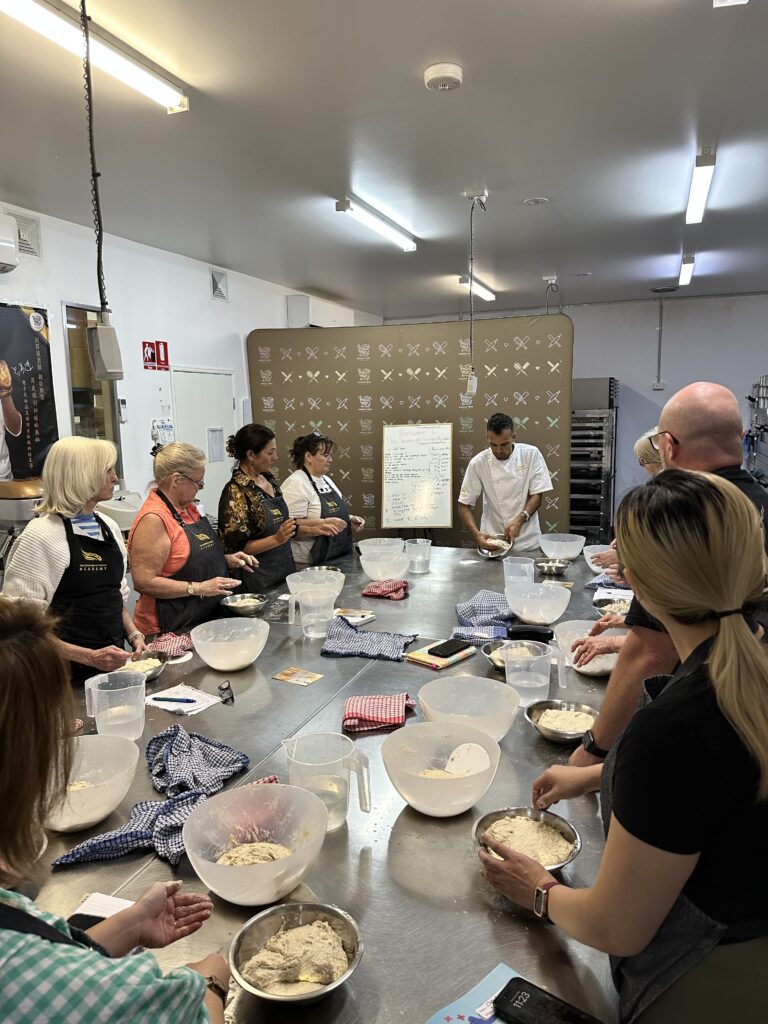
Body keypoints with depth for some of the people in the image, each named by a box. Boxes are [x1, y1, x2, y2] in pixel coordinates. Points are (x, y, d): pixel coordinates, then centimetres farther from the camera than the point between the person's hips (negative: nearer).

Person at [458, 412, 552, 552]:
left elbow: (537, 495, -2)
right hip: (491, 541, 0)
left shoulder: (531, 454, -3)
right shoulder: (478, 463, -4)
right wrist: (476, 534, -18)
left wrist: (519, 520, -20)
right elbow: (464, 505, -1)